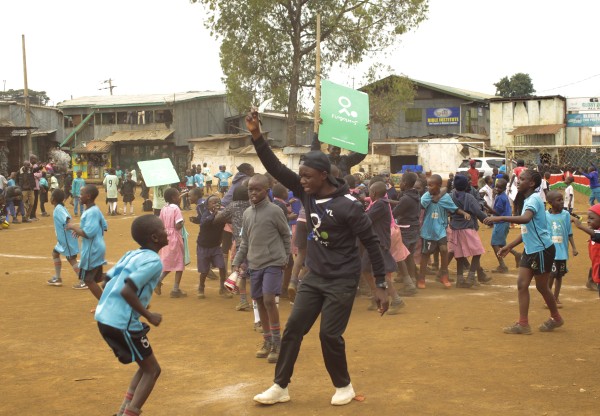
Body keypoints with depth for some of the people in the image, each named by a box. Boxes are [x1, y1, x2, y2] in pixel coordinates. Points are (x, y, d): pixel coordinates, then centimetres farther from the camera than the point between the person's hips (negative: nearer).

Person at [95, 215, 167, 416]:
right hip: (122, 323, -9)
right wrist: (148, 316, -15)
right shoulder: (153, 261, -15)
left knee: (146, 366, 22)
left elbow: (109, 279, 15)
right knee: (152, 370, 7)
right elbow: (127, 291, -25)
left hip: (105, 317, 9)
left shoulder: (132, 254, 11)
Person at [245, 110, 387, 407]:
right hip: (314, 278, 6)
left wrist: (381, 285, -15)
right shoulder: (307, 194, -2)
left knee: (330, 335, -4)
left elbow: (371, 244, -15)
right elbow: (276, 168, -6)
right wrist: (256, 136, -17)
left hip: (342, 282, -6)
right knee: (293, 328, 5)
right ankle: (280, 387, 16)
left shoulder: (347, 206, -20)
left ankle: (343, 386, 20)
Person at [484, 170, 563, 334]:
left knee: (541, 286, 4)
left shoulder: (534, 199, -16)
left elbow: (526, 218, -38)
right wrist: (509, 246, 18)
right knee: (522, 283, 2)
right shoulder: (527, 200, 13)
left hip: (542, 249, -9)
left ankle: (556, 318, 25)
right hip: (530, 250, 9)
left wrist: (500, 218, -42)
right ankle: (523, 324, 4)